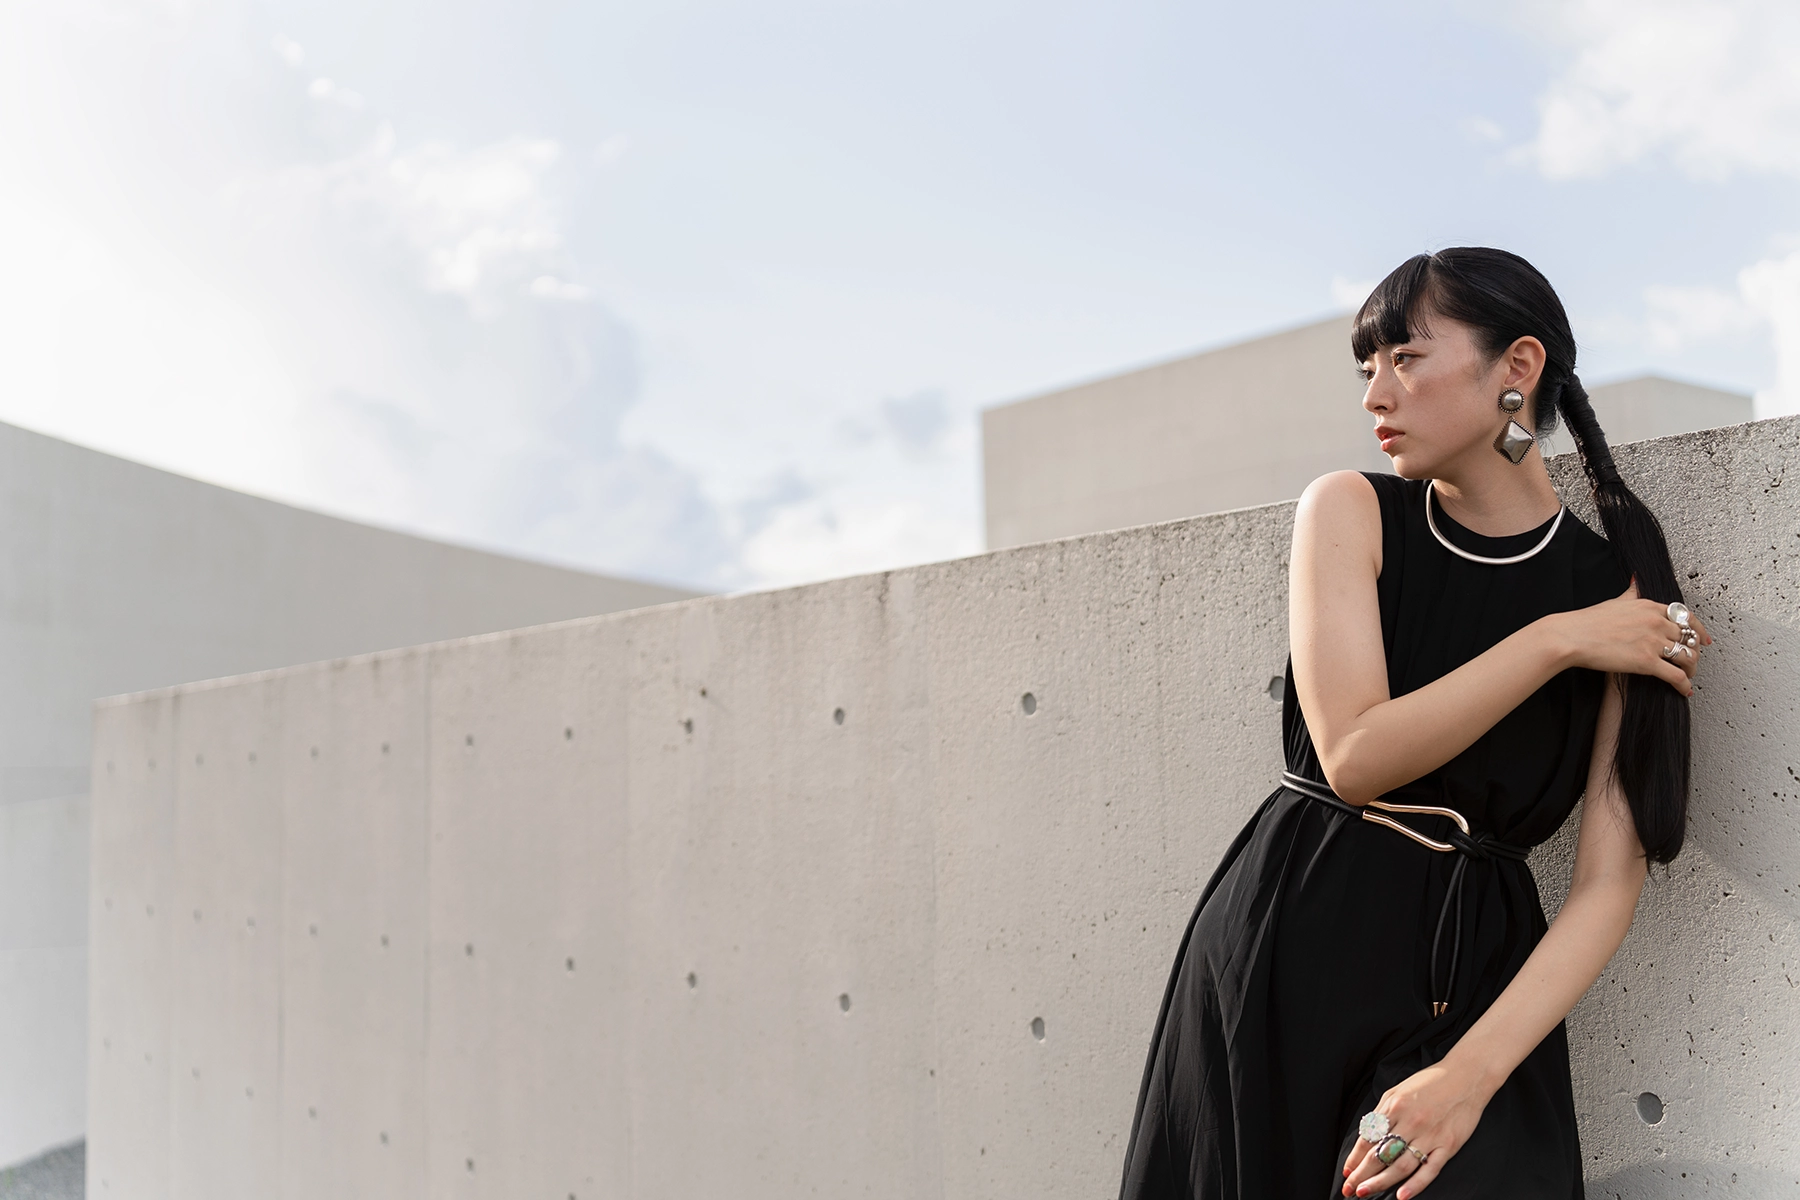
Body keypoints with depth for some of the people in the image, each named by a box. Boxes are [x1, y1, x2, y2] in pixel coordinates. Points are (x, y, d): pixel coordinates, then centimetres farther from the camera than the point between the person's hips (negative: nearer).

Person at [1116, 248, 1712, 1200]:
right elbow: (1354, 754, -12)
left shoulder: (1629, 600, -2)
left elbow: (1608, 884, -8)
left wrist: (1472, 1072, -20)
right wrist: (1558, 641, -12)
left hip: (1466, 974, -1)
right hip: (1283, 942, 1)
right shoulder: (1350, 510, -1)